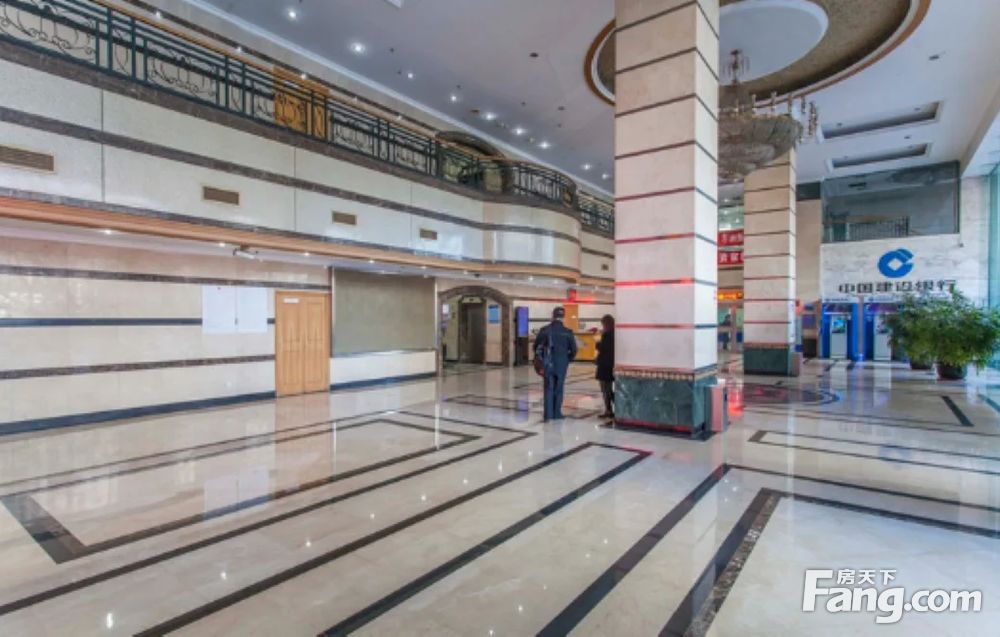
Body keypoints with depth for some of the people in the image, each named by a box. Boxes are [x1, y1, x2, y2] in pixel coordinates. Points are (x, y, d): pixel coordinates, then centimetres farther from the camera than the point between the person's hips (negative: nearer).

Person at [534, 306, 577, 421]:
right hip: (562, 365, 0)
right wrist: (567, 360, 13)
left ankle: (548, 414, -1)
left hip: (548, 364, 0)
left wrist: (540, 358, 17)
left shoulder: (544, 330, -4)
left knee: (548, 389, 6)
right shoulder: (567, 332, -6)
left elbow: (536, 346, 1)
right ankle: (556, 413, 17)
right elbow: (573, 349, -5)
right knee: (558, 389, 11)